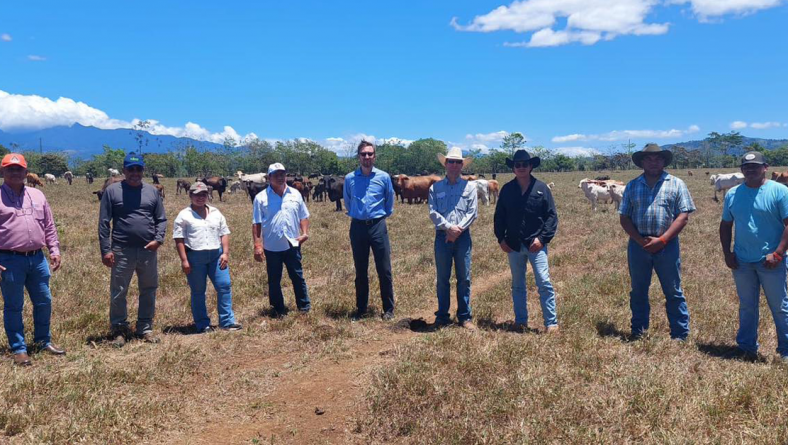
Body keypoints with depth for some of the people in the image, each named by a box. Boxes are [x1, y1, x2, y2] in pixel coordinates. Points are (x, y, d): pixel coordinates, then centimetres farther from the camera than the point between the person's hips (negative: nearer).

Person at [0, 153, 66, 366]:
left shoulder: (37, 195, 11)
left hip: (37, 259, 5)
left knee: (44, 302, 12)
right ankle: (18, 348, 15)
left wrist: (54, 249, 7)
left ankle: (43, 341, 28)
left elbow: (49, 226, 15)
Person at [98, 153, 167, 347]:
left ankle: (145, 328, 23)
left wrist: (158, 239, -7)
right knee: (118, 293, 4)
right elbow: (104, 223, -1)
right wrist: (106, 250, -7)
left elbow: (161, 219, 10)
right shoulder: (112, 191, 0)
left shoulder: (152, 191, 9)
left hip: (148, 251, 3)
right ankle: (118, 330, 18)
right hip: (121, 251, -3)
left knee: (149, 291, 10)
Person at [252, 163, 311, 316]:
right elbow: (256, 224, -5)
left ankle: (304, 305, 22)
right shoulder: (261, 197, -5)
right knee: (274, 279, 9)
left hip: (292, 244, 1)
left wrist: (305, 233, -5)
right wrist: (257, 245, -10)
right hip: (272, 246, -1)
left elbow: (303, 216, 9)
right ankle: (278, 308, 23)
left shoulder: (295, 194, 4)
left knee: (297, 276, 10)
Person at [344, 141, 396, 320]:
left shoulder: (384, 177, 0)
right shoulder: (349, 178, 2)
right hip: (357, 227, 1)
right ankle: (361, 309, 21)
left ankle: (389, 309, 12)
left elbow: (390, 201, 14)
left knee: (384, 270, 1)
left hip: (378, 226, -1)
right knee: (360, 271, 10)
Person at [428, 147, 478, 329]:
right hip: (442, 236, 0)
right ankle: (442, 316, 15)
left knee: (464, 278, 4)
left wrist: (458, 229, -12)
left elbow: (473, 212, -2)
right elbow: (433, 213, -3)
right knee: (442, 278, 6)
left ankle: (464, 317, 12)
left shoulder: (469, 186, 5)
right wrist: (449, 227, -14)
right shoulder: (435, 187, 5)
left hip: (463, 237, 0)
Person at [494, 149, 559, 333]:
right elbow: (499, 216, 10)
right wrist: (501, 239, 2)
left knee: (544, 283, -7)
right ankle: (520, 321, 23)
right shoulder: (507, 189, 5)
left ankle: (551, 323, 1)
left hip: (536, 244, -3)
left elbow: (552, 215, -2)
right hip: (514, 245, 3)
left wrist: (542, 238, -10)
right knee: (517, 285, 12)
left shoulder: (541, 188, -2)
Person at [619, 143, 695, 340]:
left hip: (667, 245, -2)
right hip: (638, 244, 3)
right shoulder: (632, 186, 10)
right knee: (638, 291, 12)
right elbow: (624, 218, 6)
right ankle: (638, 331, 24)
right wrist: (640, 240, -8)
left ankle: (680, 334, 13)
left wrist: (662, 240, -13)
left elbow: (683, 216, -4)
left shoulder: (676, 184, 3)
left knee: (673, 292, 4)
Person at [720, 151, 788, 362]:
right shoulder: (732, 194, 7)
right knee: (746, 307, 14)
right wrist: (727, 253, 3)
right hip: (741, 261, 4)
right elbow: (725, 225, 12)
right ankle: (747, 348, 25)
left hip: (770, 262, -4)